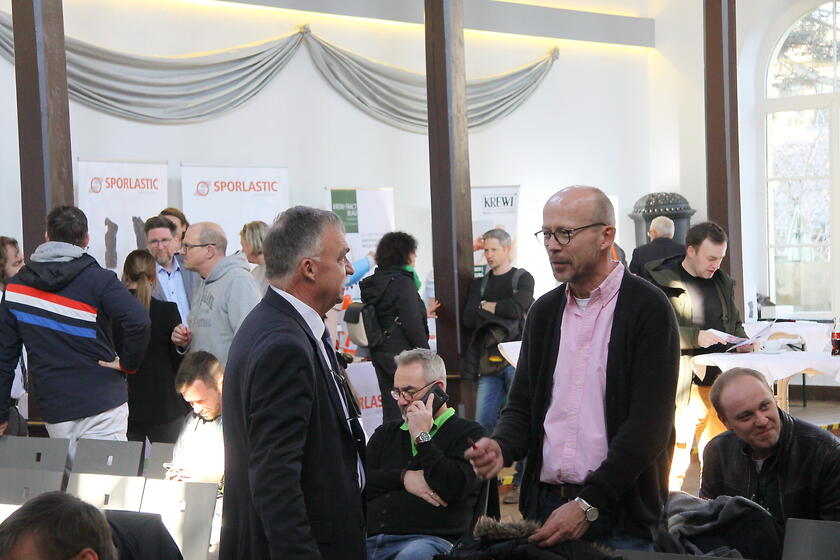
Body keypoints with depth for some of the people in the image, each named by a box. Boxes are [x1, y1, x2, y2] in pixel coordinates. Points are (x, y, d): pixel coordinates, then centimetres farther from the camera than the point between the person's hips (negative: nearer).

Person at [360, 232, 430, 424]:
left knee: (390, 411, 11)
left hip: (379, 353, 8)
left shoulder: (372, 283, 11)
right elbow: (413, 324, -16)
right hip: (402, 353, -8)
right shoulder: (403, 282, -12)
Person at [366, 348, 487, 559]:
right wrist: (404, 477, -1)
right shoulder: (386, 433, 28)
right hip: (370, 540, 4)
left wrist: (422, 437, -1)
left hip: (428, 539, -4)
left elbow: (453, 488, -8)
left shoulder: (469, 433, 9)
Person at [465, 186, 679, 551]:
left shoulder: (648, 309, -7)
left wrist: (589, 504, -18)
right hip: (547, 505, 5)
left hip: (621, 512, -5)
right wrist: (501, 447, -8)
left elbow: (648, 425, -14)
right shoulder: (544, 311, 12)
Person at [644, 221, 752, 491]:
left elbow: (735, 323, 30)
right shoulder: (660, 281, -4)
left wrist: (740, 340, 7)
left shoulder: (723, 282, 17)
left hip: (718, 383, 6)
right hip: (678, 386, -6)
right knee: (673, 459, -8)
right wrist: (695, 337, -20)